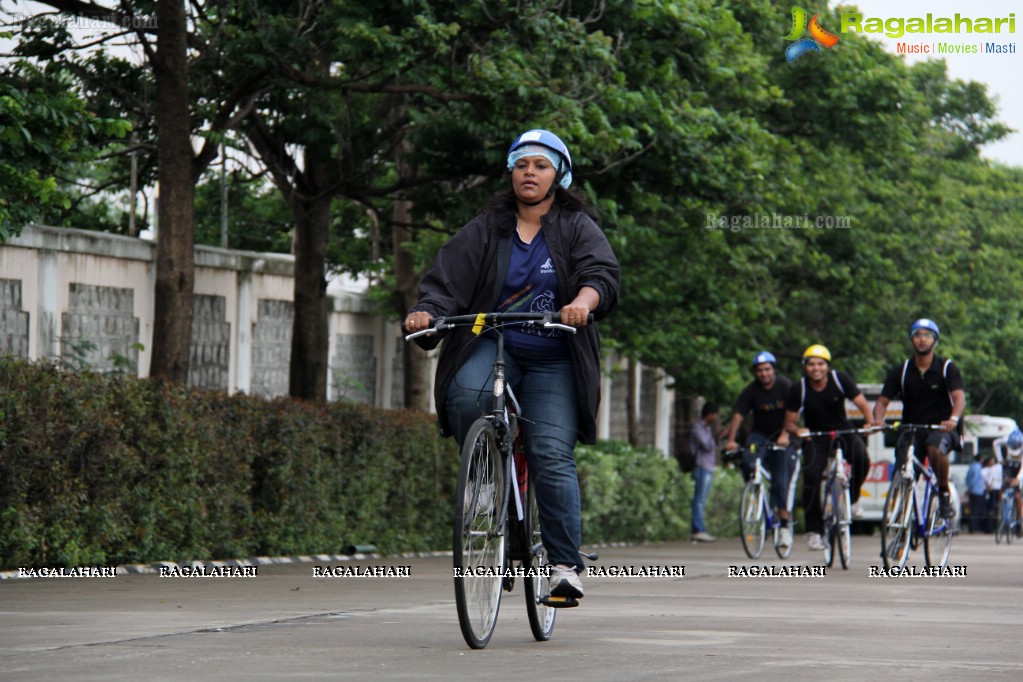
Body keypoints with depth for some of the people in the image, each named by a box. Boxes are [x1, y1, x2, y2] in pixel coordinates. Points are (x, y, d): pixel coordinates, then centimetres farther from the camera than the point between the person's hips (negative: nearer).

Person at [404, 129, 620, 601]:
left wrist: (584, 301, -35)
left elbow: (602, 272, -12)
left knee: (552, 456, -14)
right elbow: (447, 277, -2)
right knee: (466, 395, -33)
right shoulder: (485, 230, 8)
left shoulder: (577, 227, 5)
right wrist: (425, 312, -23)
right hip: (492, 348, 1)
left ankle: (565, 564, -9)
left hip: (552, 362, -1)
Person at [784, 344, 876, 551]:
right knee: (811, 476, -22)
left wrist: (869, 422, -37)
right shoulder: (798, 390, -13)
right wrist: (797, 430, -32)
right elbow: (789, 422, -9)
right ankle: (813, 531, -12)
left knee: (861, 458, -30)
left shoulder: (840, 379, -13)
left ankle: (852, 498, 0)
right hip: (815, 437, 0)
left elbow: (862, 403, -17)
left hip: (843, 431, 0)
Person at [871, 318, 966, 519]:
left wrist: (954, 419, -40)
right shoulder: (900, 372, 4)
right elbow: (882, 401, 0)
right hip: (911, 431, 3)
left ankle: (945, 493, -14)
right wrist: (877, 420, -24)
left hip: (941, 429, -3)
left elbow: (959, 397, -17)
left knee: (935, 447, -37)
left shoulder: (947, 368, -2)